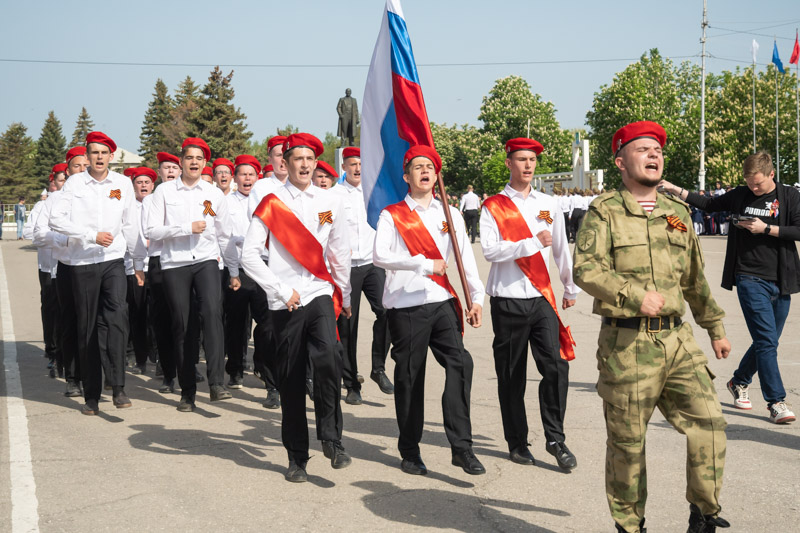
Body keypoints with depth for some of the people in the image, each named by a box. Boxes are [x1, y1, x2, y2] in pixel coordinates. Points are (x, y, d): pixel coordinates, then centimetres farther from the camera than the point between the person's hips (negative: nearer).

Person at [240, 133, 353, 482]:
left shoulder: (329, 202, 9)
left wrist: (344, 296, 20)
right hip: (285, 303, -1)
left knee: (328, 358, -22)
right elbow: (249, 254, -6)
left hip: (321, 295, 1)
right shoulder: (272, 203, 0)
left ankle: (332, 440, -8)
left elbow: (340, 252, 17)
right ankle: (296, 457, 16)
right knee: (291, 380, 4)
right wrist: (281, 290, -9)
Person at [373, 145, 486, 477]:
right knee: (409, 378, 4)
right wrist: (424, 264, -20)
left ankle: (461, 446, -6)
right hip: (405, 306, -3)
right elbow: (380, 256, -14)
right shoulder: (391, 216, 2)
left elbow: (465, 256, 11)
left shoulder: (449, 214, 13)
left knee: (460, 364, -12)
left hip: (443, 302, 3)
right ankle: (410, 452, 18)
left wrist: (477, 297, 2)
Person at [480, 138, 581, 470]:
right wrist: (534, 243, -20)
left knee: (556, 367, -7)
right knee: (511, 376, 5)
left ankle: (556, 439, 8)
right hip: (508, 301, -2)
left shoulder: (549, 205, 10)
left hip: (543, 298, 3)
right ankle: (517, 443, 19)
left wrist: (571, 289, 26)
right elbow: (489, 250, -16)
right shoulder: (493, 206, -1)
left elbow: (561, 249, 20)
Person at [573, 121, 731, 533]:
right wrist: (634, 294, -26)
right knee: (626, 439, 4)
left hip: (676, 339, 5)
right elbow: (586, 269, -16)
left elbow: (695, 280, 24)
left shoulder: (677, 214, 15)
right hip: (626, 344, -4)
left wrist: (715, 328, 26)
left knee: (708, 418, -5)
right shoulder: (604, 212, -2)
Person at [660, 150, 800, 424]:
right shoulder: (740, 195, 6)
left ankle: (739, 382, 35)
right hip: (750, 279, -1)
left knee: (766, 342, 11)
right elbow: (710, 204, 20)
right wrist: (676, 190, 14)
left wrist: (766, 229, -13)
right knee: (766, 341, -11)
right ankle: (776, 401, -6)